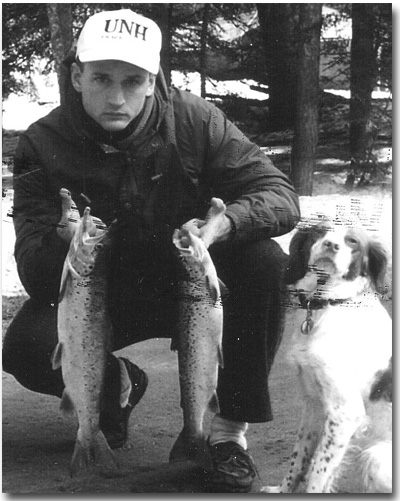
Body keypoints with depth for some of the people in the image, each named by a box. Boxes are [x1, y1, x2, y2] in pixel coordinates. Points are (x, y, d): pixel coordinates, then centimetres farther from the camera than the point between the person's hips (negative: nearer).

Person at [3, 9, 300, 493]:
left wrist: (225, 222, -39)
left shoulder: (194, 120, -15)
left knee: (267, 263, -28)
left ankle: (231, 428, -14)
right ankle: (117, 384, 9)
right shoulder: (43, 144, -16)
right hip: (100, 296, 0)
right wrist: (61, 240, -44)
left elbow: (280, 195, -16)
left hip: (190, 283, 1)